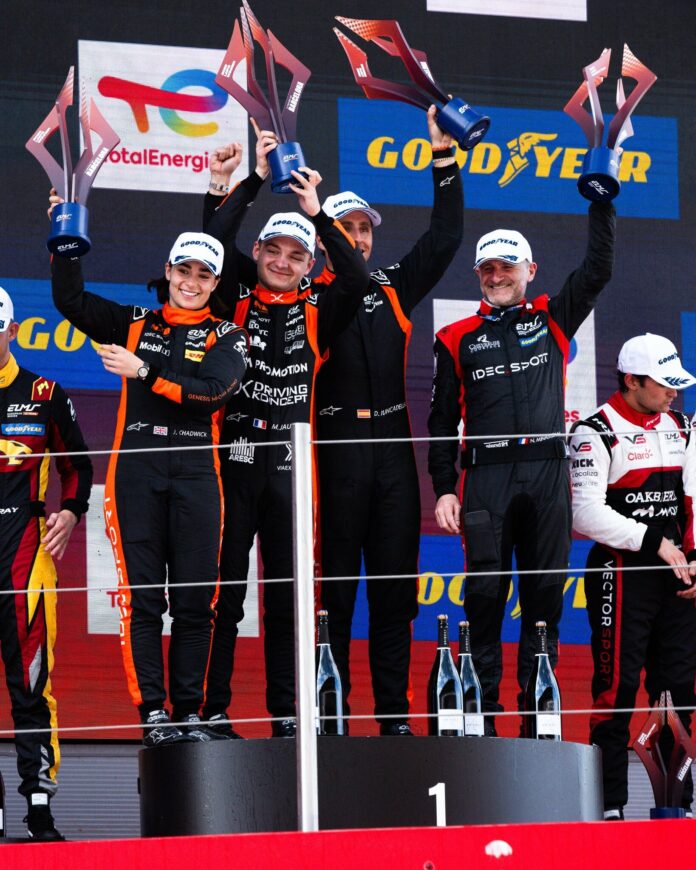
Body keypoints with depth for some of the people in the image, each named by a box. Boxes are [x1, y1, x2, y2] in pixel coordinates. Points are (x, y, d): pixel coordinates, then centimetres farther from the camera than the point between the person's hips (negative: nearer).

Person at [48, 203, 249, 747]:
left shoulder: (226, 337, 10)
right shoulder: (135, 325, 17)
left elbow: (212, 391, -7)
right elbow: (71, 301, 12)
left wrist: (144, 372, -12)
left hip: (196, 475, -1)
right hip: (136, 471, 1)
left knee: (196, 601, -2)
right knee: (142, 597, -5)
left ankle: (189, 713, 4)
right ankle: (153, 712, -5)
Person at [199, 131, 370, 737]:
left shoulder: (316, 312, 9)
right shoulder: (237, 299, 6)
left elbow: (357, 279, -6)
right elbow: (215, 242, -7)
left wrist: (316, 211, -8)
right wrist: (256, 179, -8)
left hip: (289, 461, 2)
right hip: (234, 455, -2)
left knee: (286, 594, 5)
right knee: (225, 588, -2)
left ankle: (285, 713, 10)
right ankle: (214, 710, 1)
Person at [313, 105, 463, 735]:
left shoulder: (394, 288, 16)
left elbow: (444, 239, 15)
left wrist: (445, 158, 9)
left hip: (392, 447, 4)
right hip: (333, 446, -4)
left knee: (395, 582, 4)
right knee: (335, 583, -3)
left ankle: (394, 710, 7)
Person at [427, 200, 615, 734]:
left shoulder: (553, 320, 14)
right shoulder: (457, 340, 11)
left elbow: (598, 270, 5)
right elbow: (442, 421, 10)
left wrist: (602, 204, -2)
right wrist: (444, 489, 1)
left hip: (548, 472, 1)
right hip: (485, 475, -1)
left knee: (546, 592, 2)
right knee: (485, 591, -4)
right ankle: (481, 709, 0)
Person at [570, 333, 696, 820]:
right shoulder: (595, 433, -9)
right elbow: (587, 514, -16)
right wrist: (654, 542, -16)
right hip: (621, 573, -6)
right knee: (617, 688, -6)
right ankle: (611, 805, -2)